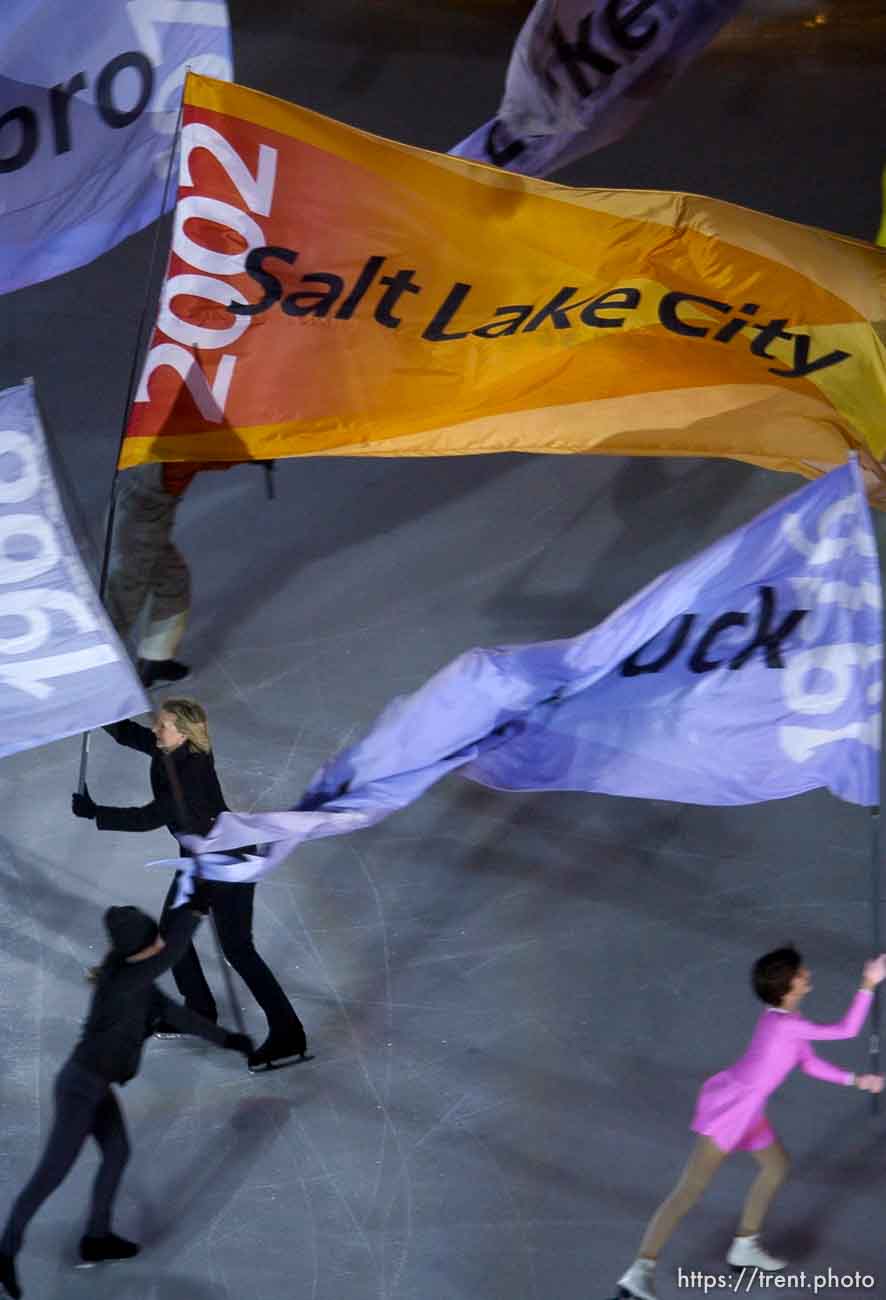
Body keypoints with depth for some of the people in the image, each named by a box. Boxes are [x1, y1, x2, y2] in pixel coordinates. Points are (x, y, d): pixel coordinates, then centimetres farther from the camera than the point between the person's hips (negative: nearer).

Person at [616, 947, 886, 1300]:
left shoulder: (788, 1018, 5)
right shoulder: (782, 1024, -25)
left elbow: (809, 1062, 16)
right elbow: (846, 1031, -25)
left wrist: (855, 1080, 13)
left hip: (743, 1109, 10)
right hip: (727, 1110, -10)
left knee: (777, 1165, 25)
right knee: (690, 1190, -14)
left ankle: (744, 1247, 38)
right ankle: (641, 1271, -18)